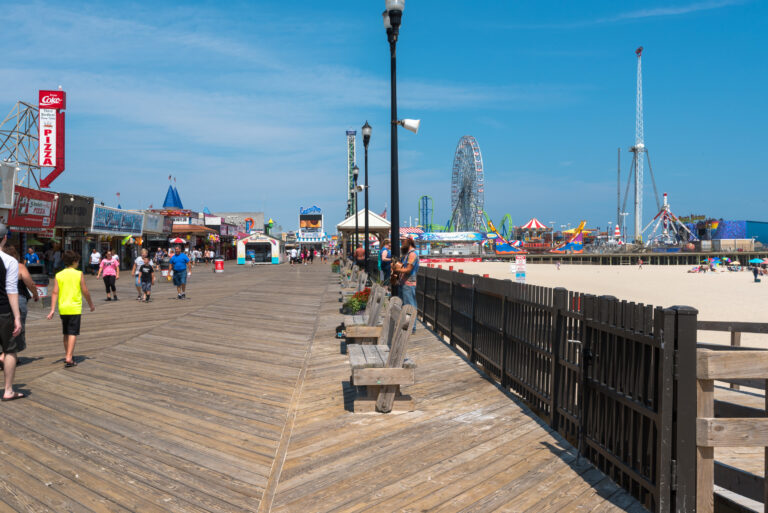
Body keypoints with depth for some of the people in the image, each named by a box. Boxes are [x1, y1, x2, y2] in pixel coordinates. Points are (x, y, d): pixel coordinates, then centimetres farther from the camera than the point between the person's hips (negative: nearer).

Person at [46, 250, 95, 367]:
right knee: (73, 333, -4)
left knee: (66, 333, 18)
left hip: (63, 308, 4)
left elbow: (55, 292, -2)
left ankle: (67, 355, 29)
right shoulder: (79, 274, -4)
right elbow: (85, 292, -2)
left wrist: (52, 309, -3)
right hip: (75, 308, -4)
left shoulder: (58, 275, 4)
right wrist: (91, 305, 11)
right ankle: (69, 358, -13)